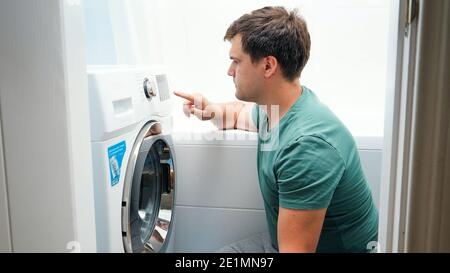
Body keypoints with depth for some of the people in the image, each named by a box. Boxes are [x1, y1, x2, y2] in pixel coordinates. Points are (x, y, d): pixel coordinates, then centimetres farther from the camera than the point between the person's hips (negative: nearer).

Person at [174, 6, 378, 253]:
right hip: (282, 242, 8)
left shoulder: (307, 146, -33)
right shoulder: (273, 107, -3)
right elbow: (241, 112, 21)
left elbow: (296, 249, -31)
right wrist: (213, 110, -1)